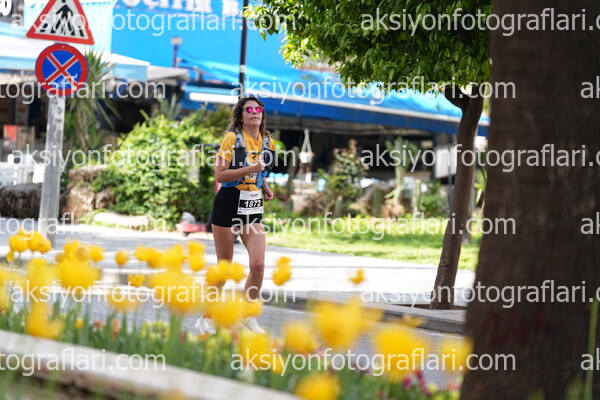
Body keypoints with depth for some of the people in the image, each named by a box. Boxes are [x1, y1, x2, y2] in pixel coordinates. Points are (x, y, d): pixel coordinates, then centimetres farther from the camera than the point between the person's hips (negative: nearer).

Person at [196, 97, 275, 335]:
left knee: (258, 264, -10)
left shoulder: (267, 143, 10)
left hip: (253, 207, 4)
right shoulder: (232, 138, -6)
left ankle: (247, 316, 8)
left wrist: (265, 187, 9)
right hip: (228, 204, -4)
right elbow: (219, 174, -13)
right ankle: (206, 318, 16)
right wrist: (249, 170, -22)